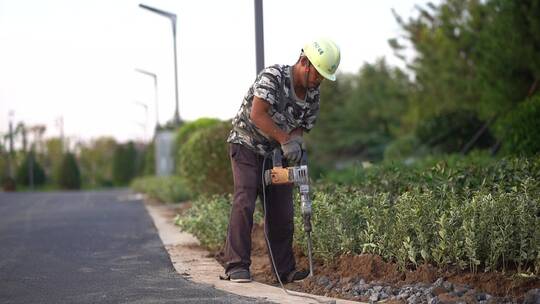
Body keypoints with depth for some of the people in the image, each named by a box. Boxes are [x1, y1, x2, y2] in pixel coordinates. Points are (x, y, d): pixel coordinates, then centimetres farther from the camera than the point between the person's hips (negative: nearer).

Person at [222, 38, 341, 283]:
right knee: (244, 203, -17)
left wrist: (295, 141, -17)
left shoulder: (313, 95, -1)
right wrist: (285, 140, -32)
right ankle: (236, 267, -16)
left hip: (277, 153, 6)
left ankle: (285, 270, 9)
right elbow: (257, 114, -31)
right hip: (247, 146, -6)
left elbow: (302, 127, 7)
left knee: (282, 212, 2)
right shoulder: (272, 76, -22)